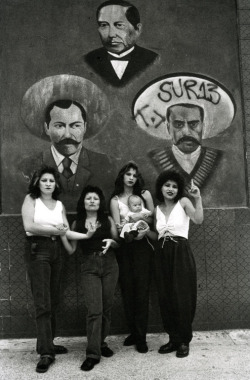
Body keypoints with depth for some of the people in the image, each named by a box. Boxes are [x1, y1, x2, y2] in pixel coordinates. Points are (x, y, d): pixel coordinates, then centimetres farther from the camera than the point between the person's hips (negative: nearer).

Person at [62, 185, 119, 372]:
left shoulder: (108, 220, 5)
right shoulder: (77, 223, 5)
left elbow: (119, 243, 9)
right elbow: (71, 250, 3)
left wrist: (112, 242, -13)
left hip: (109, 265, 1)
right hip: (89, 267, -1)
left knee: (107, 308, 7)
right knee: (94, 310, -9)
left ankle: (101, 343, 27)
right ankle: (93, 353, -3)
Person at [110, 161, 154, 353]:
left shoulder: (145, 194, 7)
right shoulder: (115, 200, 6)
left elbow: (153, 218, 4)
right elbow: (118, 227, -2)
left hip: (142, 246, -1)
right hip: (125, 248, 1)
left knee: (142, 290, -3)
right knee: (127, 290, 4)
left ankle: (141, 337, 5)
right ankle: (134, 332, 19)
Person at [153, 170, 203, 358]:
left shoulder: (183, 202, -1)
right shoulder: (157, 209, 13)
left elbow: (199, 219, -19)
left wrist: (198, 198, -26)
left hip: (181, 253, -5)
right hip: (162, 255, 5)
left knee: (182, 298, -1)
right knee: (166, 298, 8)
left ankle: (184, 341, 15)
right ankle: (173, 339, 22)